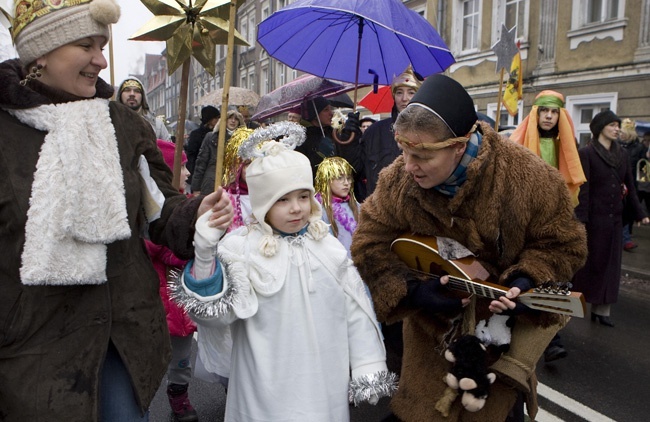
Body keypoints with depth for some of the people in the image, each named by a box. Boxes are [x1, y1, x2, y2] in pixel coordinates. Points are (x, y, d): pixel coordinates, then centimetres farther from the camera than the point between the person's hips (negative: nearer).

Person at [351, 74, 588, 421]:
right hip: (431, 330, 2)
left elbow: (562, 245, -11)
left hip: (505, 328, -1)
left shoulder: (530, 179, -24)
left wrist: (525, 283, -28)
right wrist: (411, 291, -23)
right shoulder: (397, 181, -17)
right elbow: (369, 244, -11)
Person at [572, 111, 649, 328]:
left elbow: (629, 186, 15)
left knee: (610, 263, 8)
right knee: (588, 263, 1)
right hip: (593, 218, -6)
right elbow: (582, 188, -14)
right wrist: (581, 218, -19)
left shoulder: (621, 154, 11)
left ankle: (602, 308, 15)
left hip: (614, 219, 6)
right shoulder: (586, 153, -7)